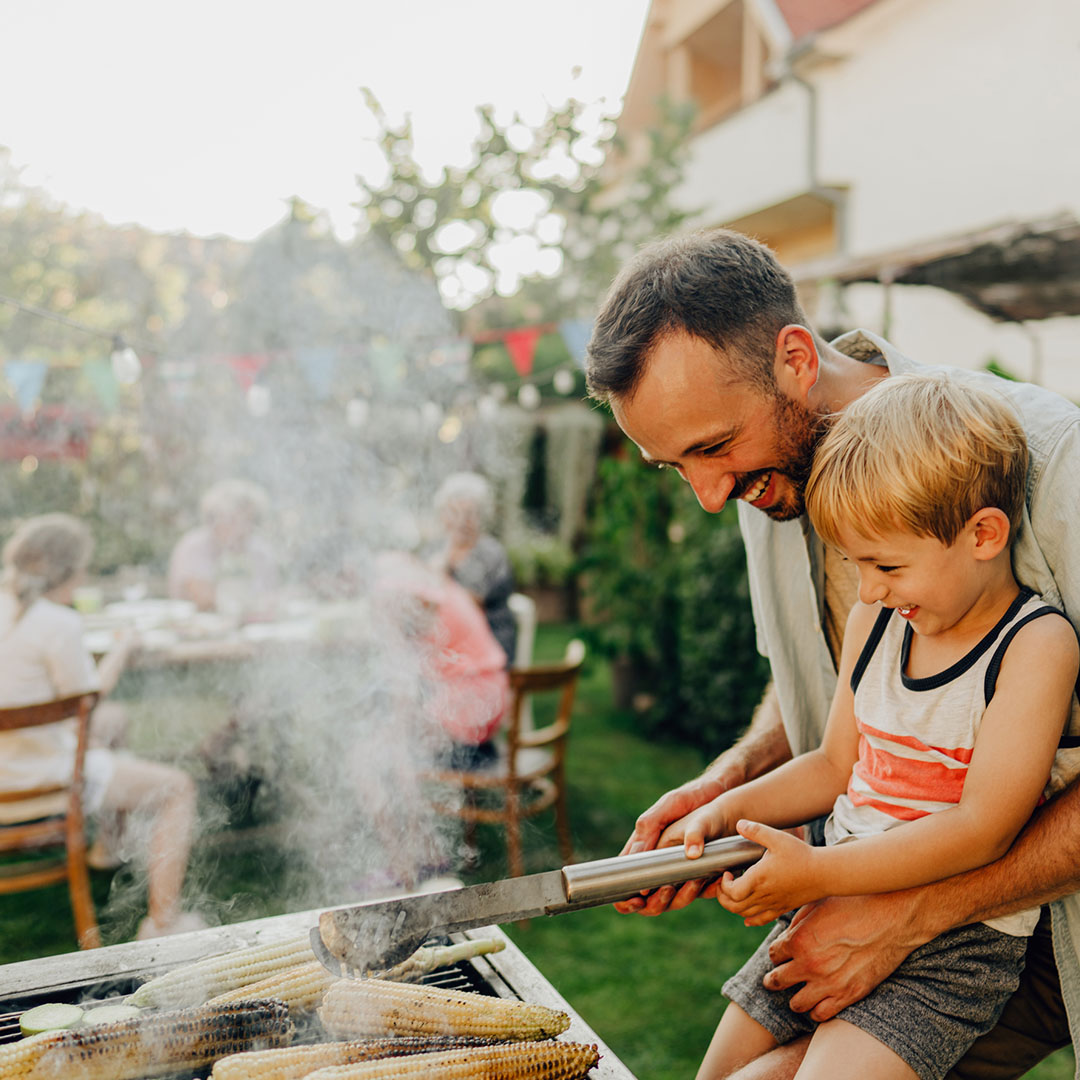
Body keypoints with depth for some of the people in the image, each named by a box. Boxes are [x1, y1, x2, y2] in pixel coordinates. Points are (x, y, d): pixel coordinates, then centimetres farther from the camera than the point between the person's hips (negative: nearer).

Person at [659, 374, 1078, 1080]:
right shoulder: (873, 623, 5)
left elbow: (983, 828, -21)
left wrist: (819, 872, -23)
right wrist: (723, 813, 0)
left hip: (953, 943, -6)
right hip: (831, 910, 6)